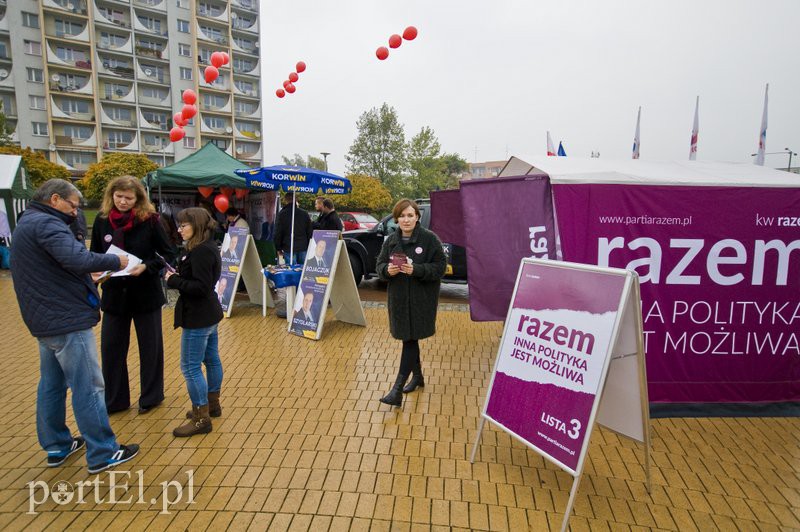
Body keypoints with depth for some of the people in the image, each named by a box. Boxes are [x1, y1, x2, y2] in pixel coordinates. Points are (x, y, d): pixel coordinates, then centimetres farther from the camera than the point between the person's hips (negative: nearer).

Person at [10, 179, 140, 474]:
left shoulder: (28, 223, 16)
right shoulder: (46, 223, -17)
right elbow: (77, 259, -31)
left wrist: (92, 278, 11)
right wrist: (115, 260, -17)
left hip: (45, 320, 11)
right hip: (67, 320, -11)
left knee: (52, 384, 18)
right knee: (88, 388, -3)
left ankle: (56, 446, 31)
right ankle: (103, 453, 5)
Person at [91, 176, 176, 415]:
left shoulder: (150, 220, -11)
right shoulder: (101, 220, -1)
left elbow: (168, 253, -8)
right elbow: (95, 254, 8)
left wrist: (146, 267, -23)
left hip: (146, 292, -3)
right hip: (114, 292, 3)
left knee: (150, 346, 10)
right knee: (110, 347, 10)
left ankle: (151, 397, 28)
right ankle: (113, 400, 28)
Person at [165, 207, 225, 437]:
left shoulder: (201, 251, -21)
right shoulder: (207, 247, 10)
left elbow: (201, 287, -26)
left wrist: (174, 281, -17)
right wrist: (178, 276, 0)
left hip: (198, 317, -10)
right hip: (208, 314, 10)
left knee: (190, 366, -2)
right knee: (211, 359, 18)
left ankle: (201, 419, 7)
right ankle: (212, 404, 32)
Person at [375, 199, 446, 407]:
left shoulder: (429, 239, -9)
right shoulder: (391, 240, 6)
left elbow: (440, 266, -11)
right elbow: (380, 264, 8)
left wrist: (416, 270, -25)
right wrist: (387, 270, -16)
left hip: (421, 298, -5)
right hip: (398, 297, 5)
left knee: (410, 339, -6)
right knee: (408, 338, 15)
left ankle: (397, 389, -3)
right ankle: (417, 376, 36)